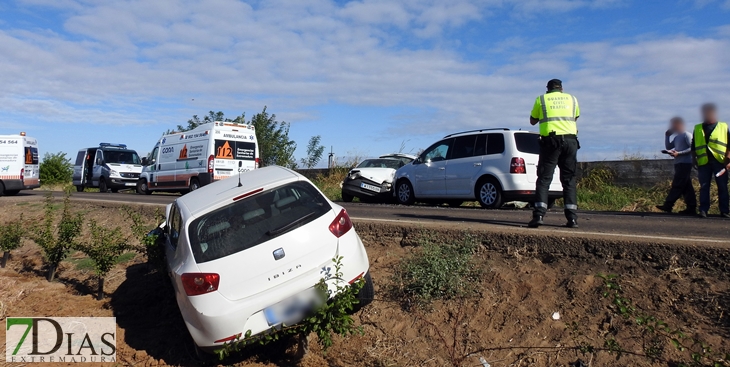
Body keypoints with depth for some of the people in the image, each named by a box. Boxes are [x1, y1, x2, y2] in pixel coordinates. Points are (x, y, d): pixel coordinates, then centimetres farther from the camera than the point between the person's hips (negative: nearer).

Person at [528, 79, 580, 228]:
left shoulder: (541, 99, 11)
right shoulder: (572, 99, 17)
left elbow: (532, 121, 19)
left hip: (550, 140, -2)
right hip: (570, 140, 2)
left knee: (544, 178, -3)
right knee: (569, 179, 7)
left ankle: (538, 215, -16)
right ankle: (572, 218, 3)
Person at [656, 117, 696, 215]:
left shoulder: (687, 135, -6)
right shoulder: (677, 137, 20)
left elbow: (691, 148, -13)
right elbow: (668, 147, 20)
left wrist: (678, 153, -20)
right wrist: (667, 135, 13)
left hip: (685, 163, -9)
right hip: (679, 164, 9)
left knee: (677, 185, -10)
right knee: (686, 187, 6)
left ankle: (668, 205, -14)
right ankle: (691, 208, 6)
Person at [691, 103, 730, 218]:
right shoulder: (697, 129, 13)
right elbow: (693, 147, 15)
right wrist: (694, 160, 7)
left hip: (720, 161, -1)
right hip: (703, 162, 1)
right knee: (704, 187, 0)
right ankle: (703, 210, 1)